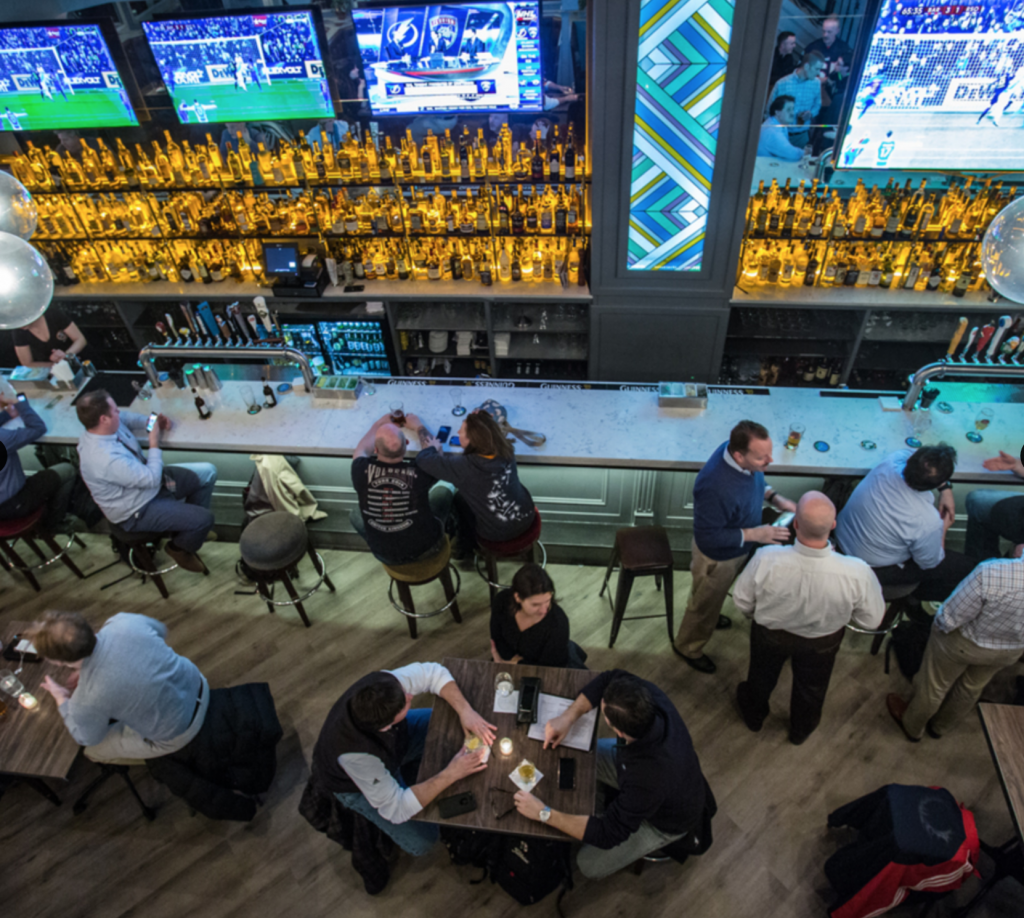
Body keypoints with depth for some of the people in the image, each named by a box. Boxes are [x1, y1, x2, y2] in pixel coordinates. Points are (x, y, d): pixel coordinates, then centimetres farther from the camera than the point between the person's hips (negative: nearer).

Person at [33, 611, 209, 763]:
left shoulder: (87, 700, -28)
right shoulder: (124, 621, -20)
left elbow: (87, 738, -3)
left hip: (177, 734, -5)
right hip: (198, 687, 5)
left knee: (92, 750, 17)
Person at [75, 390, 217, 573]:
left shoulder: (99, 426, -13)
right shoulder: (106, 459, -39)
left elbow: (126, 417, 11)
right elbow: (153, 480, -29)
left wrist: (151, 421, -6)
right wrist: (154, 444, -18)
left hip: (145, 478, 9)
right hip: (137, 512, -9)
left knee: (208, 472, 5)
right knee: (204, 519, -15)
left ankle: (188, 522, 23)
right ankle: (180, 548, 17)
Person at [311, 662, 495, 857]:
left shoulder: (383, 683, -35)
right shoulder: (355, 754, -44)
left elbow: (433, 673, -19)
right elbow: (396, 809, -33)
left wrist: (465, 710, -32)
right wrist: (451, 774, -33)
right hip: (355, 784, -4)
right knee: (421, 840, -9)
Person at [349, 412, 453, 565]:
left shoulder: (362, 471, -24)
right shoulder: (419, 471, -28)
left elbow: (361, 451, 4)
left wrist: (377, 425, 17)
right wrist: (419, 427, 13)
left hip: (385, 555, 2)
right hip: (426, 549, -1)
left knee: (354, 515, 26)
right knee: (444, 488, 17)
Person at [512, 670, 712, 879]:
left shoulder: (648, 779, -46)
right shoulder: (647, 695, -34)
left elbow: (607, 835, -34)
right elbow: (610, 677, -14)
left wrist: (544, 813, -29)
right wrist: (568, 717, -24)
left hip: (666, 820, -5)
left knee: (590, 865, 0)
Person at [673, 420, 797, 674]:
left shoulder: (743, 455, -21)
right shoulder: (715, 487, -45)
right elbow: (708, 536, -31)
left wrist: (774, 497, -11)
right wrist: (754, 534, -31)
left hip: (737, 547, 7)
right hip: (717, 556, -7)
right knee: (705, 602, 20)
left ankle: (709, 615, 66)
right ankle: (687, 646, 47)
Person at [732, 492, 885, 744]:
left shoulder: (766, 559, -40)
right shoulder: (857, 574, -39)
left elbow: (742, 601, -20)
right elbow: (872, 621, -17)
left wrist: (758, 614, 4)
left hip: (770, 633, -1)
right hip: (822, 642, 1)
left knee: (762, 675, 33)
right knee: (811, 687, 34)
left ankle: (753, 716, 63)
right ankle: (801, 730, 64)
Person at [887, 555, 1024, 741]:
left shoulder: (990, 574, -44)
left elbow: (948, 620, -29)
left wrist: (939, 623, -6)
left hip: (964, 643, -4)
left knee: (932, 686, 23)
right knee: (971, 689, 30)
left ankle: (912, 727, 48)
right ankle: (939, 727, 56)